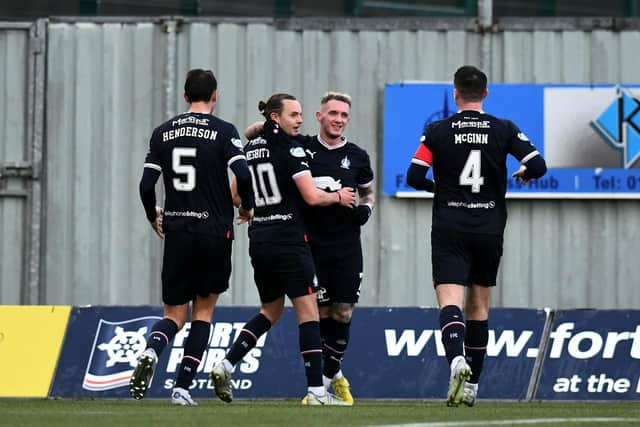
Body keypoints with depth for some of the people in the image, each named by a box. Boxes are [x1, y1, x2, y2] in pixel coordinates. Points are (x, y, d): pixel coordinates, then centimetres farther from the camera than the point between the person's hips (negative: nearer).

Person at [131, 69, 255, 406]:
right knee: (204, 310, 12)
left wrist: (153, 218, 21)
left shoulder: (163, 133, 5)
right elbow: (242, 175, -17)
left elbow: (146, 185, 2)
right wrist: (247, 207, 3)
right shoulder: (224, 132, -4)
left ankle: (151, 351, -24)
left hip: (176, 230, 2)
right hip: (215, 231, -2)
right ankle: (182, 387, 2)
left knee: (175, 313, 10)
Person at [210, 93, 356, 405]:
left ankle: (226, 365, 6)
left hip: (258, 239, 7)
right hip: (288, 238, -7)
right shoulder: (290, 149, -11)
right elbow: (312, 196, -16)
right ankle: (316, 390, -8)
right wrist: (338, 197, 2)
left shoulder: (250, 149, 10)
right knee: (308, 310, -4)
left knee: (270, 310, 21)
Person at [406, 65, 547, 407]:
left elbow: (414, 177, -7)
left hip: (449, 230, -2)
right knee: (478, 308, 15)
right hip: (489, 231, 2)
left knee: (450, 302, -11)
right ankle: (471, 385, 19)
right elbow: (538, 166, -7)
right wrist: (523, 174, 16)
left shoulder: (437, 131, -3)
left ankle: (457, 359, -39)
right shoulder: (504, 130, 0)